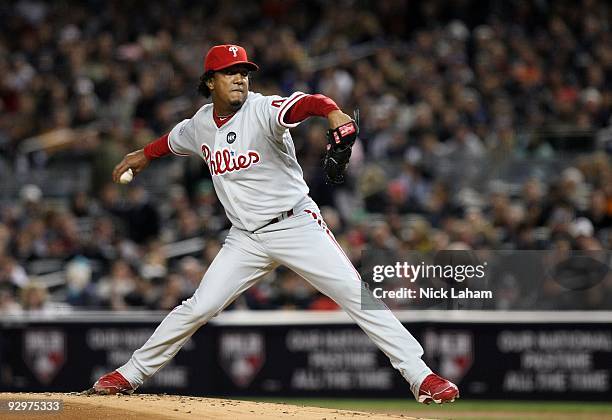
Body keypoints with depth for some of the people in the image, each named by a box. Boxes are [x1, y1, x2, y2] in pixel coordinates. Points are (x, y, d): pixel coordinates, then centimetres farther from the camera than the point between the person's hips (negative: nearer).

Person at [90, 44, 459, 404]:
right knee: (198, 308, -1)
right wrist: (144, 155, 45)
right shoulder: (200, 125, 4)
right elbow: (175, 140, 29)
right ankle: (130, 375, 14)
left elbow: (305, 104, -36)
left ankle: (421, 377, -12)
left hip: (298, 224, -4)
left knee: (358, 296, -13)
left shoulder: (263, 110, -15)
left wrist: (334, 113, -58)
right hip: (247, 238, 4)